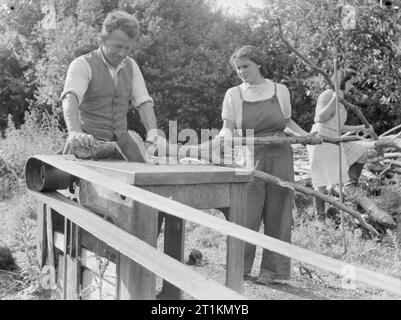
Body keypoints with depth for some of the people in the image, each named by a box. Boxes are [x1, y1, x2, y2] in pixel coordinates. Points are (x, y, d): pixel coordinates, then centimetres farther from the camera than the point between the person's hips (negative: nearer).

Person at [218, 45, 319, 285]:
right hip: (251, 159, -1)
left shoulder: (280, 91, 7)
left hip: (280, 158, 1)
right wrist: (224, 137, -22)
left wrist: (306, 135, 3)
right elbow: (228, 127, 0)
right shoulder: (234, 94, 4)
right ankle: (240, 269, 12)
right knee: (247, 215, -4)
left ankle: (272, 271, 14)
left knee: (277, 216, 4)